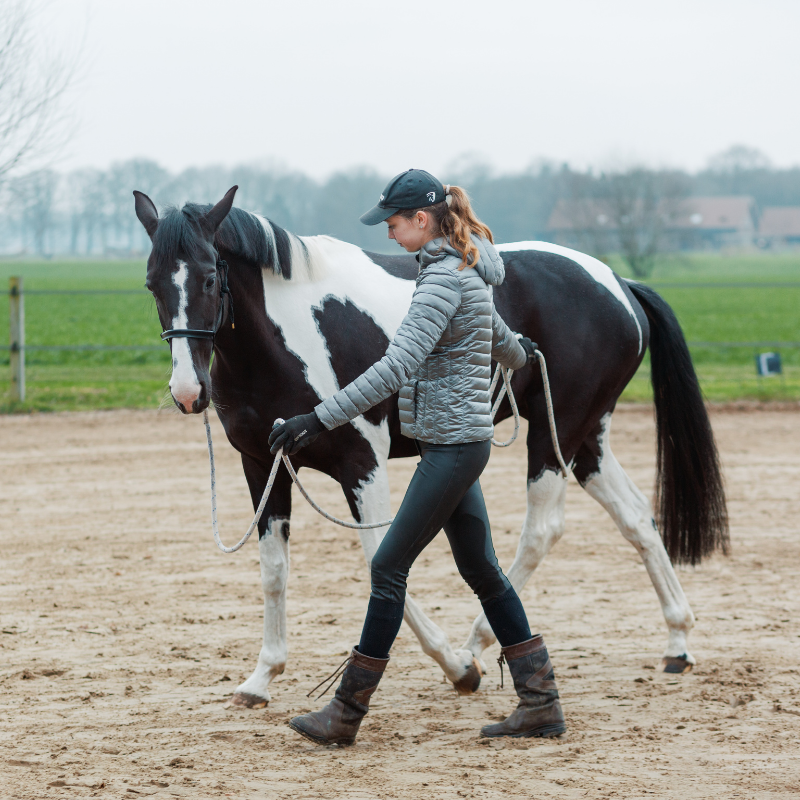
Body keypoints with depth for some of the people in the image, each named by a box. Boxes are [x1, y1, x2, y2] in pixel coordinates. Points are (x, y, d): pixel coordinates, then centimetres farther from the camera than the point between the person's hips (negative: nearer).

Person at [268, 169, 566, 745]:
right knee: (481, 570, 13)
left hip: (452, 447, -10)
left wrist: (321, 420, -31)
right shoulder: (463, 268, 12)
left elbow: (395, 368, -28)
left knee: (389, 568, -6)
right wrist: (517, 355, 57)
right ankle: (541, 703, 15)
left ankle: (347, 713, -2)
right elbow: (495, 331, 33)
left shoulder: (443, 278, -18)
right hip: (457, 442, 10)